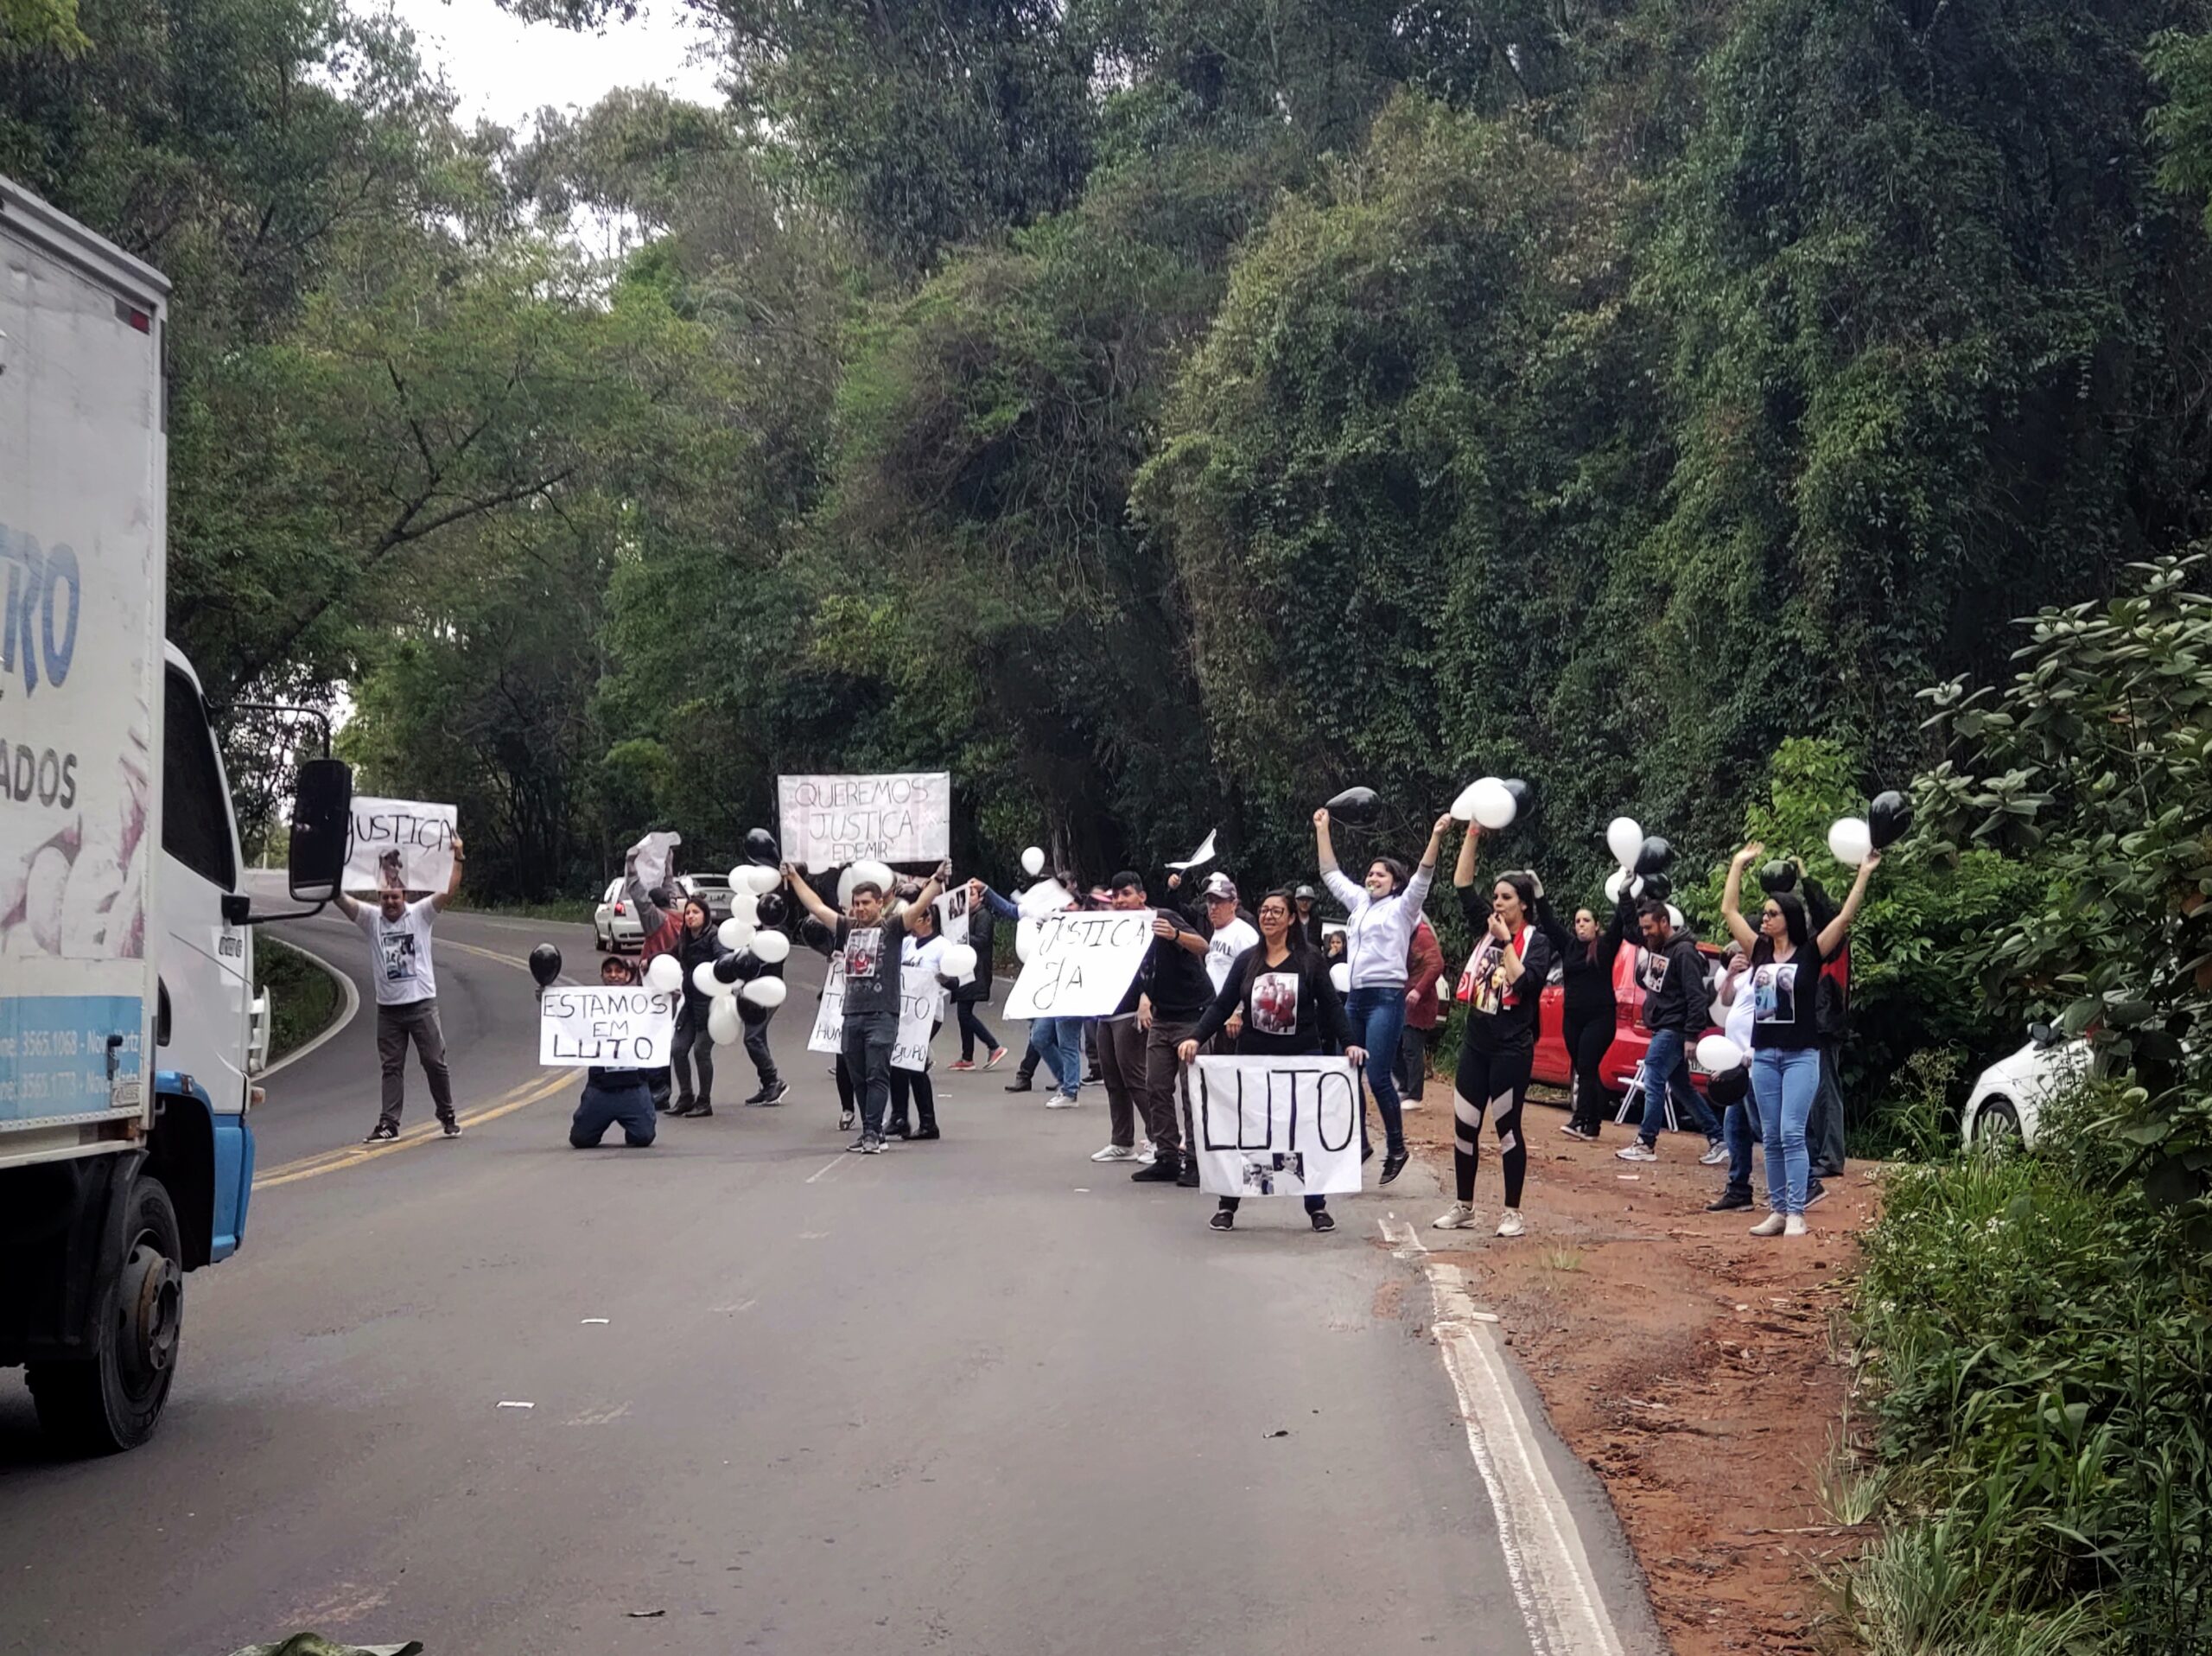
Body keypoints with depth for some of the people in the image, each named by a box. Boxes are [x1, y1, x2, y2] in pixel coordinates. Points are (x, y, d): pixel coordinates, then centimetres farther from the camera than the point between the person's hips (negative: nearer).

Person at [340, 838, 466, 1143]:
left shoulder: (420, 914, -1)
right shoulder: (371, 919, 4)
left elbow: (448, 893, -11)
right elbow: (342, 900, -4)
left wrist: (458, 859, -20)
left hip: (422, 1003, -2)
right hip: (388, 1007, 2)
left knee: (435, 1061, 3)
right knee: (391, 1067, 6)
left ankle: (448, 1117, 16)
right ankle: (388, 1124, 7)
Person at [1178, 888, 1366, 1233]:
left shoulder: (1309, 959, -1)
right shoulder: (1247, 961, 6)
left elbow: (1331, 1006, -3)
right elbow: (1222, 1006, 3)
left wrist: (1350, 1043, -15)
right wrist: (1195, 1038, -11)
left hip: (1302, 1058, -2)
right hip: (1253, 1058, 2)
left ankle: (1317, 1207, 11)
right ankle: (1227, 1205, 11)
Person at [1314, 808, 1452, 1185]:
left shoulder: (1402, 907, 0)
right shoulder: (1359, 903, 18)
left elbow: (1423, 876, -13)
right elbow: (1331, 874, 26)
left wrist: (1437, 836, -23)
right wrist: (1322, 830, 25)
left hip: (1386, 998, -7)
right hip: (1355, 997, 7)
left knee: (1378, 1077, -11)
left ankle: (1396, 1148, 1)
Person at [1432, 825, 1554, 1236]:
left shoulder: (1536, 941, -6)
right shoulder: (1487, 929, 8)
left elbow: (1525, 983, -20)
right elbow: (1463, 886, 4)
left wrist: (1507, 941, -19)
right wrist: (1472, 836, -4)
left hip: (1511, 1050, -6)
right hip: (1474, 1044, 6)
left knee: (1507, 1129, 0)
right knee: (1464, 1127, 8)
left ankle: (1512, 1212, 8)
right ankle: (1464, 1206, 20)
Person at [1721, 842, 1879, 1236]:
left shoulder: (1810, 953, -4)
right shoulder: (1760, 952, 8)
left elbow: (1845, 918, -12)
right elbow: (1729, 910, 13)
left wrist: (1864, 876, -13)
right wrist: (1739, 864, 16)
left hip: (1801, 1055, -5)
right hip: (1764, 1055, 5)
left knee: (1792, 1133, -11)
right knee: (1771, 1138, 6)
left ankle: (1796, 1214, -9)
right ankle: (1778, 1212, 10)